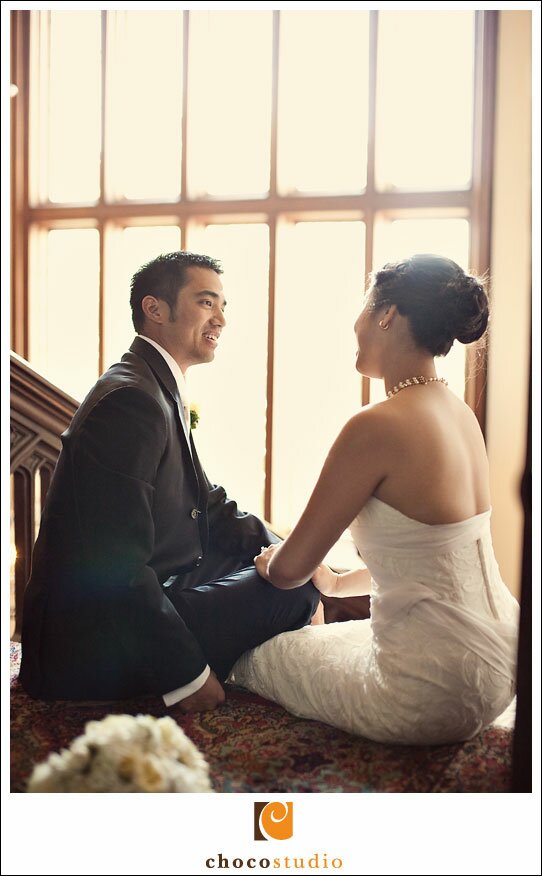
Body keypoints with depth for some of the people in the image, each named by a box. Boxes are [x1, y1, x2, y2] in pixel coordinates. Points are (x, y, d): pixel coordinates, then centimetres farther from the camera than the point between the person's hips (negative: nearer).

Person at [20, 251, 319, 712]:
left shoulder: (163, 393, 11)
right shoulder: (132, 399, -23)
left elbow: (211, 508, 12)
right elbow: (118, 566, -28)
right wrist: (185, 675, -22)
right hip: (91, 645, -10)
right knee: (292, 589, -10)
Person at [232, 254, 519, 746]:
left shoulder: (377, 426, -23)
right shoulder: (460, 415, 3)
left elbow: (291, 568, -14)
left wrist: (270, 564, 9)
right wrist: (339, 583, 26)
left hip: (435, 698, -8)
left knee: (248, 660, 14)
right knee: (329, 637, 32)